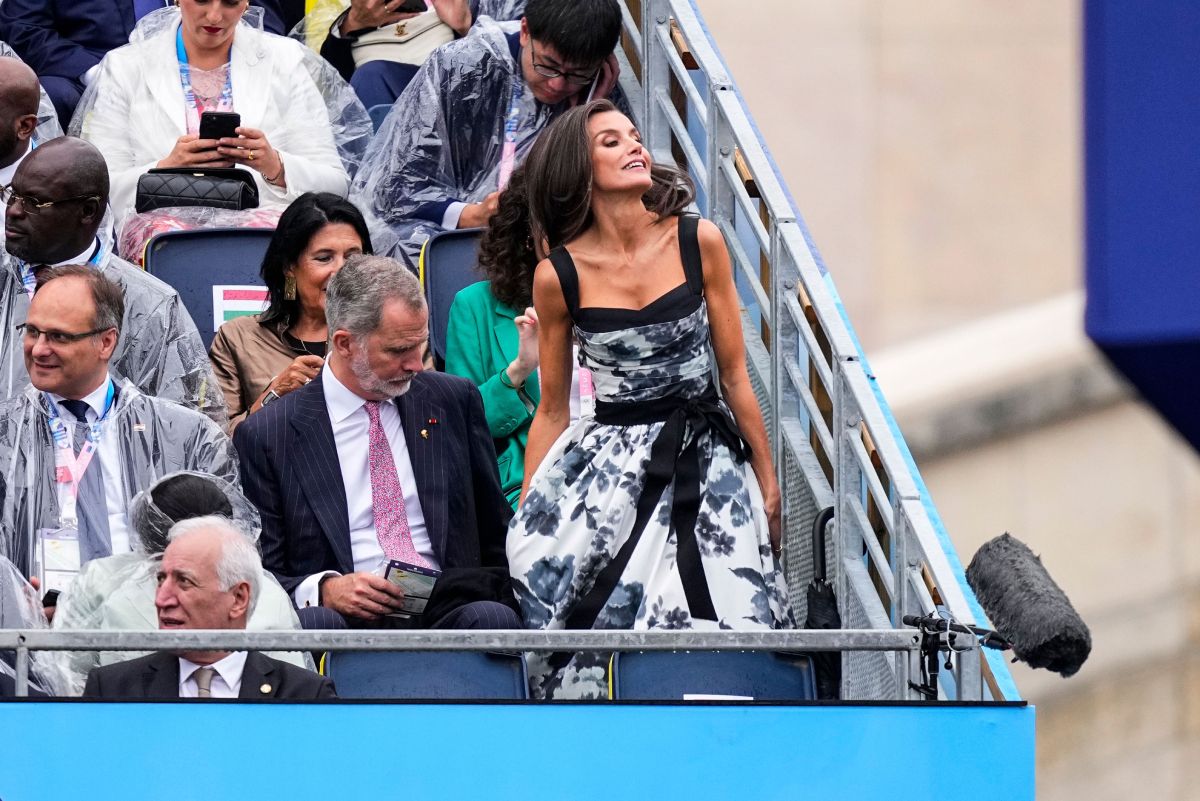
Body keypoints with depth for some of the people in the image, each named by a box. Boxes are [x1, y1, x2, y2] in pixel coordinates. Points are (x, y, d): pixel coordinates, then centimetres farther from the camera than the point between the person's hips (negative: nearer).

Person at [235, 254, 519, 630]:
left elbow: (496, 533, 21)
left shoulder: (455, 400, 14)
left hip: (447, 610, 3)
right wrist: (324, 589, -17)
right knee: (314, 623, -38)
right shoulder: (265, 435, 4)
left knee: (492, 617, -31)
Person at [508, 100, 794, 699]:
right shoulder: (559, 277, -1)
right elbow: (551, 410, 7)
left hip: (703, 463, 1)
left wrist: (767, 481, 8)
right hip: (608, 467, -1)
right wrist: (524, 514, 5)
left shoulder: (698, 243, 0)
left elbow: (734, 373, 6)